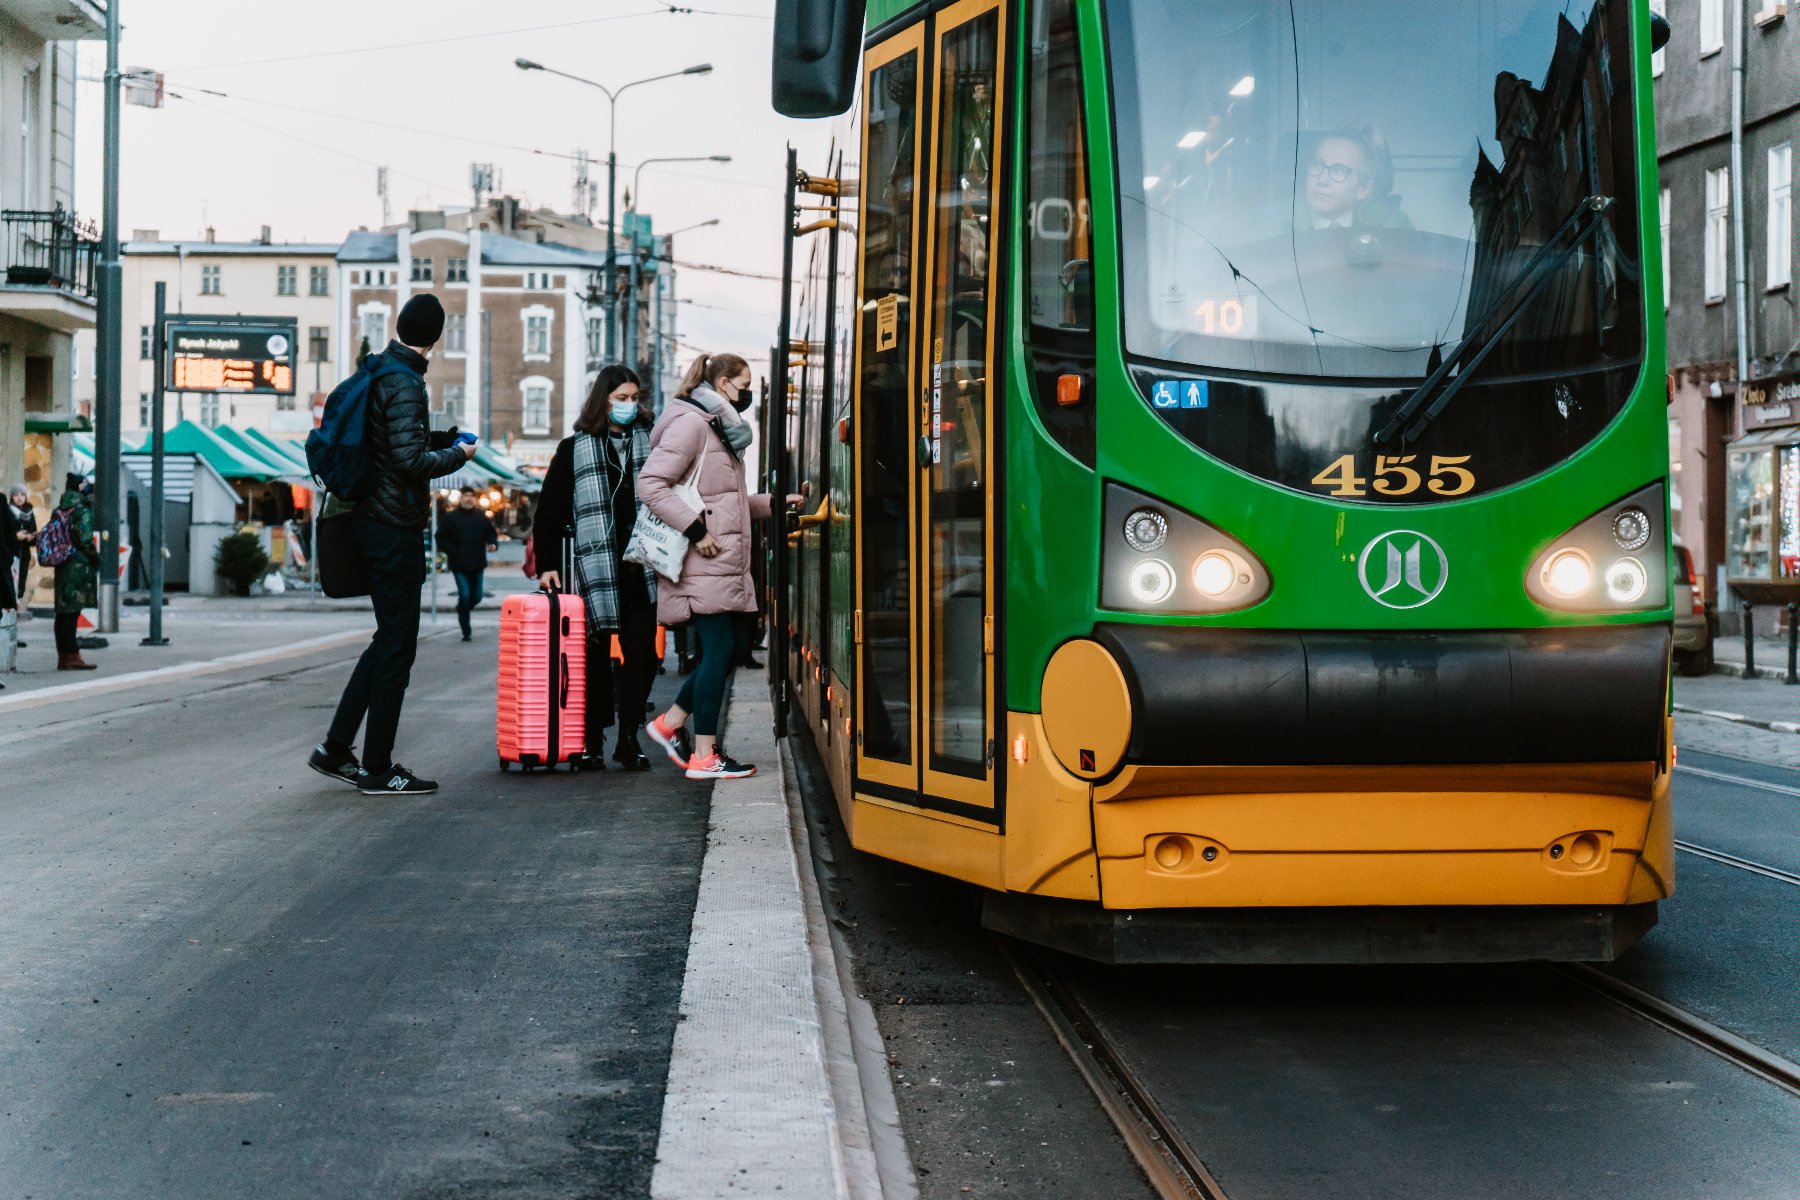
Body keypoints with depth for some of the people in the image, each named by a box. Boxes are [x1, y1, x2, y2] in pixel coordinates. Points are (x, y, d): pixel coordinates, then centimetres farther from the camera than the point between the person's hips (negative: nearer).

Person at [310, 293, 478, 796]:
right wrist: (458, 454, -7)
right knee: (397, 645, -2)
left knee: (390, 638, 17)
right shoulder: (404, 383, -17)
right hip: (395, 528, -10)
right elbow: (411, 461, -23)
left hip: (374, 522, 10)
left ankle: (334, 748, 17)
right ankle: (377, 768, 3)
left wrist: (442, 437, 18)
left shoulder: (379, 372, 12)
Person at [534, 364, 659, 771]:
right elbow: (550, 510, 5)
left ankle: (629, 739, 8)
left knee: (642, 654, 0)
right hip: (595, 567, -2)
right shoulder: (575, 448, 6)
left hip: (642, 568, 2)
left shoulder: (649, 442, 12)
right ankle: (594, 741, 10)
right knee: (597, 654, 2)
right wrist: (546, 565, -1)